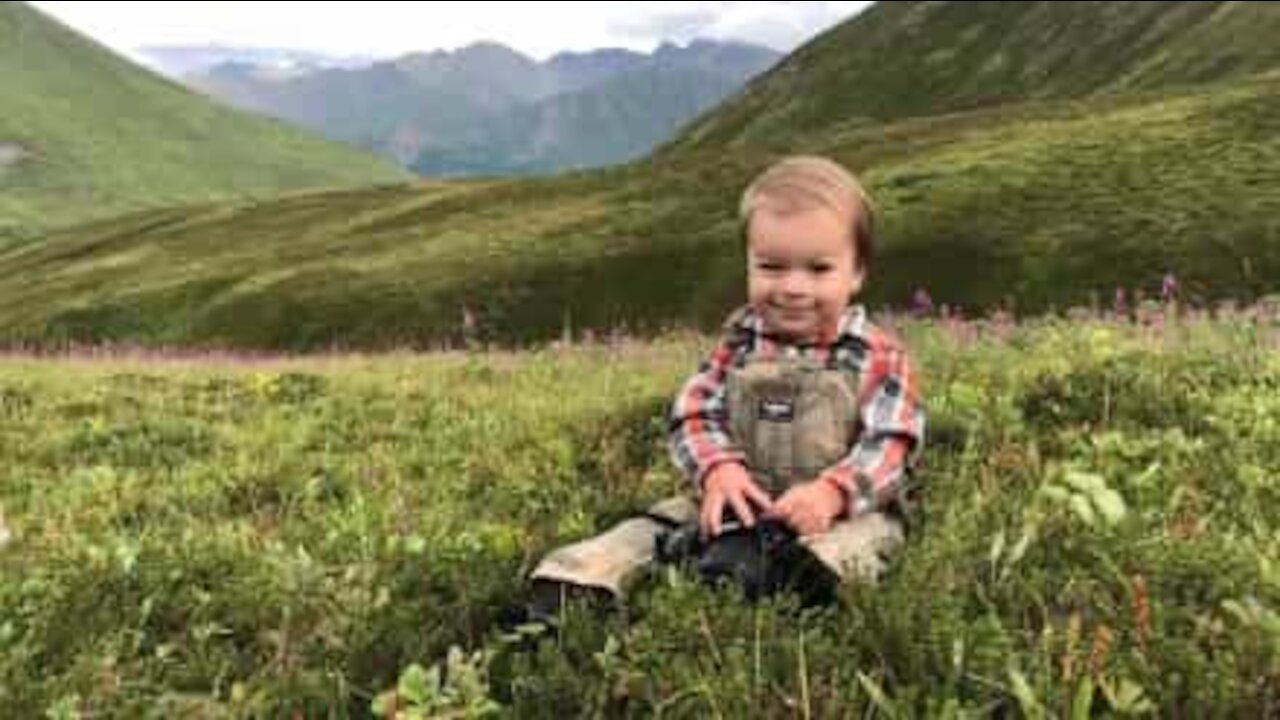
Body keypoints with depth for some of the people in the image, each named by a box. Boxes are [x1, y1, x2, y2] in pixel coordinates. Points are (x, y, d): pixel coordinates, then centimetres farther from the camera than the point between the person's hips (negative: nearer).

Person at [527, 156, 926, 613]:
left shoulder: (878, 357, -4)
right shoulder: (739, 343, 6)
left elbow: (891, 445, -11)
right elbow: (693, 413, 0)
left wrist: (832, 492, -30)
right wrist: (718, 469, -22)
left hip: (847, 511, -3)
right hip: (740, 502, 3)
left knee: (860, 538, -35)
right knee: (655, 526, -11)